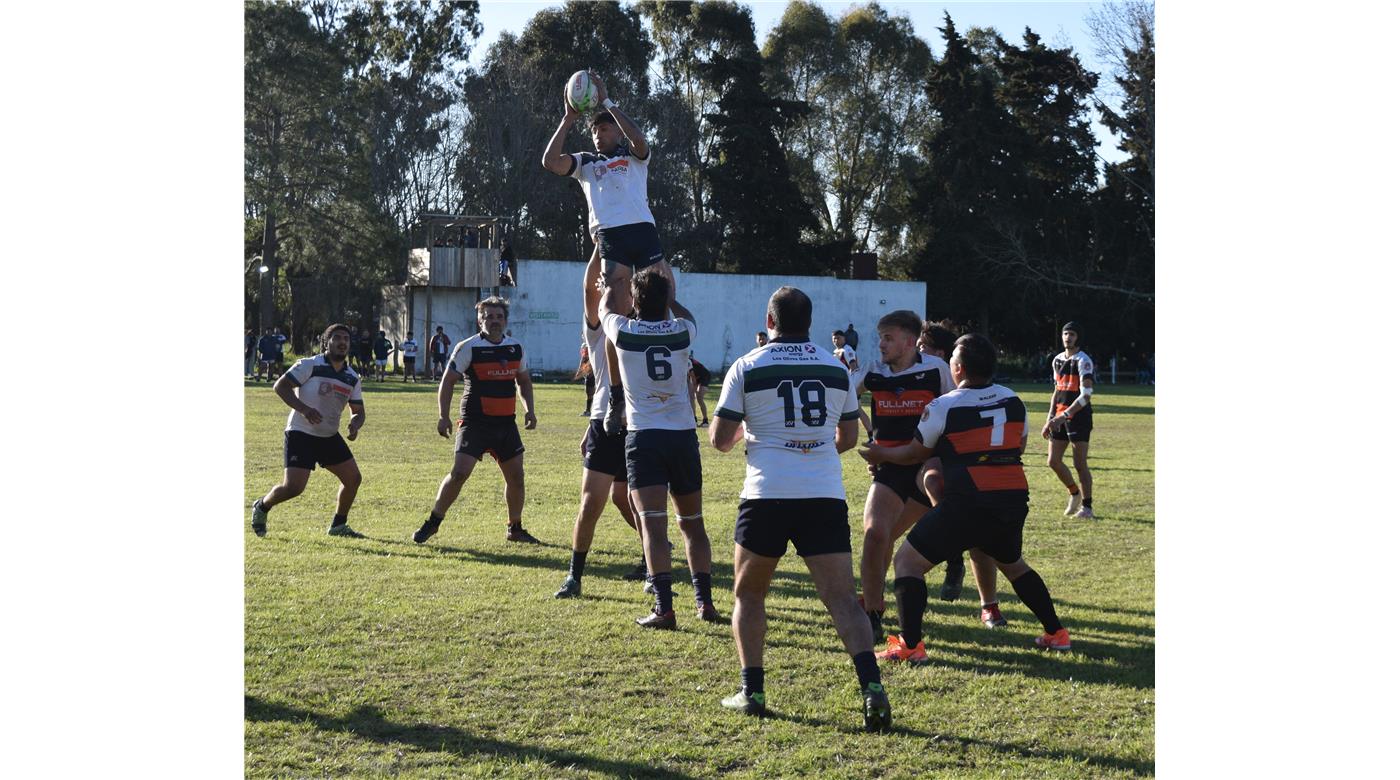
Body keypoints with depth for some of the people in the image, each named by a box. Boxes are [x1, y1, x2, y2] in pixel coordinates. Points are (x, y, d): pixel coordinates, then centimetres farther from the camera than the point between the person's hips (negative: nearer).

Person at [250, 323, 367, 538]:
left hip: (330, 437, 7)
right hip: (301, 434, -7)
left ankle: (338, 525, 20)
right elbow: (280, 386, -15)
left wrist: (355, 424, -12)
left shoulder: (352, 378, 7)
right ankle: (262, 507, 17)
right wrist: (304, 409, -28)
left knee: (353, 478, 1)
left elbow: (358, 411, 12)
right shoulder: (309, 365, -11)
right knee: (293, 487, -14)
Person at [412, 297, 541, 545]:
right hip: (475, 422, -5)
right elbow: (448, 381, -4)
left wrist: (529, 409, 9)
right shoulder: (468, 348, -7)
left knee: (516, 476, 6)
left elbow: (524, 380, 23)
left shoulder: (516, 348, 9)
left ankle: (514, 529, 23)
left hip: (506, 423, 5)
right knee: (459, 472, -14)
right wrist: (443, 416, -13)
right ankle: (432, 522, 1)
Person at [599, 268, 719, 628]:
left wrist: (616, 276, 38)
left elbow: (606, 306, 21)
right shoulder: (682, 331, 1)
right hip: (683, 435, 3)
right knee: (693, 523, 15)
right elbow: (684, 313, 29)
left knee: (653, 524, -9)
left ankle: (664, 607, -18)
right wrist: (668, 296, 42)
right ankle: (704, 601, 12)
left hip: (644, 436, -3)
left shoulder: (624, 332, -3)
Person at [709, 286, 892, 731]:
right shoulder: (837, 369, 10)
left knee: (749, 594, 16)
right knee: (842, 598, 0)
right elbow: (848, 437, 19)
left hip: (767, 496, -2)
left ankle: (752, 691, 13)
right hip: (826, 497, 2)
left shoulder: (747, 368, 1)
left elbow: (720, 439, 1)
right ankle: (871, 686, -17)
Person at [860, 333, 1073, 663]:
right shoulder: (1014, 402, 10)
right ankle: (1056, 633, 33)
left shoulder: (943, 407, -4)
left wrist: (879, 454, 24)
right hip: (1014, 502, 6)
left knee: (907, 562, 4)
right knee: (1013, 564, 32)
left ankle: (910, 645, -6)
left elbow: (915, 453, 7)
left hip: (966, 505, -6)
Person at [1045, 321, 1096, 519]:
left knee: (1080, 464, -4)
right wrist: (1049, 420, 15)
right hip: (1060, 416, 7)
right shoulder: (1057, 360, 12)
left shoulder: (1083, 361, -11)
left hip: (1078, 415, -7)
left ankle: (1087, 506, 6)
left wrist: (1064, 416, -25)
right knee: (1053, 461, 7)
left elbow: (1086, 395, -19)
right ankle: (1075, 494, 27)